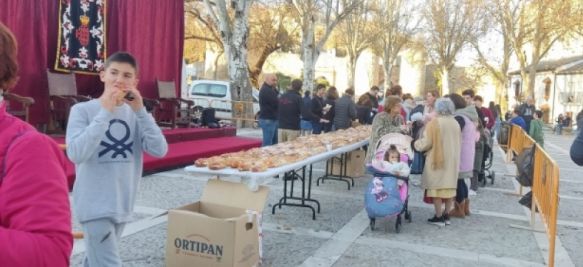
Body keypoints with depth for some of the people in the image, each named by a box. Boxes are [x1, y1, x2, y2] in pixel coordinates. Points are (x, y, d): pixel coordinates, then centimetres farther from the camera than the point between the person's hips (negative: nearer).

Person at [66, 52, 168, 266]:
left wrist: (140, 110, -14)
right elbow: (76, 154, -22)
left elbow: (160, 151, -7)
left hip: (122, 205, 5)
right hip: (95, 205, -5)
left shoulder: (135, 114, 5)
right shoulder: (82, 110, -7)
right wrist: (106, 112, -21)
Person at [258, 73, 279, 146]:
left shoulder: (270, 90, 20)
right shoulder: (266, 90, -16)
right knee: (267, 144, -10)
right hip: (268, 120, -11)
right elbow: (276, 103, -21)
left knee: (274, 142, 12)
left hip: (272, 119, 11)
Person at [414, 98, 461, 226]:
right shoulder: (456, 123, 6)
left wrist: (416, 144, 4)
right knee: (449, 187, 11)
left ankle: (439, 217, 2)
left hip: (437, 160, -6)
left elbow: (427, 142, -13)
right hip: (452, 161, 6)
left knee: (437, 187, 0)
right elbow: (459, 142, 11)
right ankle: (446, 216, 17)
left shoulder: (434, 122, -13)